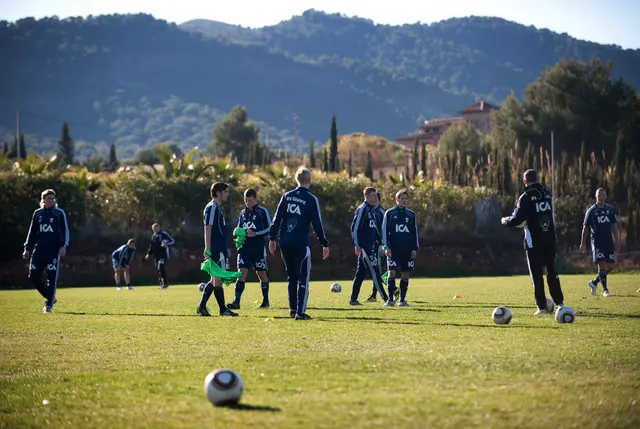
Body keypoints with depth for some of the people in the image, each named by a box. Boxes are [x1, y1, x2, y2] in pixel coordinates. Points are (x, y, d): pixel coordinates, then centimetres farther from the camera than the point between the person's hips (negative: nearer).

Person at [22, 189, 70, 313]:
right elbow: (32, 232, 18)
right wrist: (27, 249, 14)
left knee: (52, 278, -7)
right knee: (33, 276, -3)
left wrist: (64, 246, -14)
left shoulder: (59, 213, 2)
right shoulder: (37, 213, 12)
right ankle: (50, 297, 15)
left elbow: (65, 231, -1)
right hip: (39, 249, 4)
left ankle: (49, 304, 2)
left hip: (54, 250, -4)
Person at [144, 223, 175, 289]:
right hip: (156, 256, 7)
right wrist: (148, 254, 15)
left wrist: (167, 244, -24)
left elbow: (173, 241, -6)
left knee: (161, 268, -18)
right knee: (157, 269, 5)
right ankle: (162, 284, 12)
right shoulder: (153, 236, 17)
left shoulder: (164, 234, -5)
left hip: (163, 255, -7)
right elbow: (151, 246, 25)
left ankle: (165, 283, -12)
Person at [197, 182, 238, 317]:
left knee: (215, 279, 12)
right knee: (218, 279, -5)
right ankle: (223, 309, -1)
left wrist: (225, 248, 27)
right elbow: (208, 229, -17)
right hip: (216, 250, -10)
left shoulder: (217, 208, 20)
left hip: (220, 249, 10)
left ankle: (202, 307, 13)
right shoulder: (211, 208, -11)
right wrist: (207, 249, -23)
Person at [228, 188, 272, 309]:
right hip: (244, 248, 4)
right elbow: (239, 228, 23)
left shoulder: (263, 211, -3)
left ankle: (265, 301, 21)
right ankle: (236, 302, -13)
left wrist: (255, 234, -17)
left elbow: (269, 229, -5)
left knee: (261, 274, 6)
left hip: (258, 248, -4)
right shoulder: (243, 213, 14)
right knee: (241, 273, -7)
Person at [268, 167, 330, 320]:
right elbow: (317, 224, -7)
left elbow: (277, 218, 7)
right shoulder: (311, 199, -5)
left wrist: (272, 238, 12)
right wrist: (324, 244, -1)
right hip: (300, 244, -5)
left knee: (291, 276, 18)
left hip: (284, 243, 5)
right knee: (303, 278, 1)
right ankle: (300, 312, -7)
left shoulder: (287, 196, 8)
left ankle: (293, 309, 20)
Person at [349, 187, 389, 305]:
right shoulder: (362, 209, -8)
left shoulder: (374, 210, 18)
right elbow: (355, 228, -13)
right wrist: (357, 245, -18)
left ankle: (353, 299, 12)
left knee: (360, 273, 9)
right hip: (364, 247, -9)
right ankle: (385, 298, -8)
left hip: (371, 247, 9)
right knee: (374, 271, -8)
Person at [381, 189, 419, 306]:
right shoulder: (389, 213, 4)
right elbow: (384, 231, 3)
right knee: (392, 272, -11)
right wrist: (386, 247, -6)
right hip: (393, 250, -3)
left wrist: (415, 248, 5)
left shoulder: (411, 215, 11)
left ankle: (402, 300, 10)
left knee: (406, 274, 3)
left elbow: (415, 233, 14)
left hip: (407, 250, 3)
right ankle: (390, 300, -6)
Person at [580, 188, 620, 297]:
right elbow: (585, 227, 5)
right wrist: (583, 243, 2)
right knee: (601, 264, -12)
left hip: (609, 241, 4)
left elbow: (614, 226, 13)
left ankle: (594, 283, 19)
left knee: (610, 265, 0)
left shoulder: (611, 209, 10)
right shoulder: (591, 211, 1)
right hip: (597, 242, -4)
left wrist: (617, 240, 5)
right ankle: (605, 290, -3)